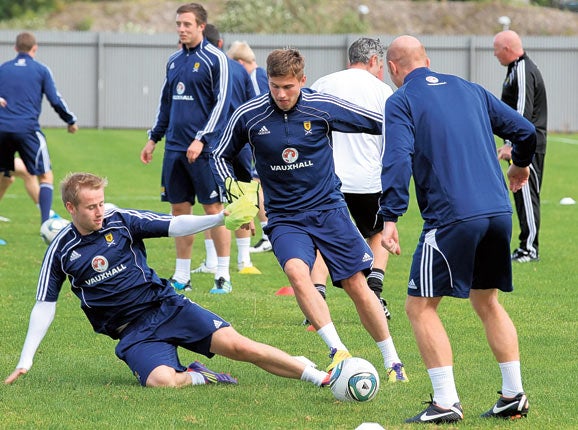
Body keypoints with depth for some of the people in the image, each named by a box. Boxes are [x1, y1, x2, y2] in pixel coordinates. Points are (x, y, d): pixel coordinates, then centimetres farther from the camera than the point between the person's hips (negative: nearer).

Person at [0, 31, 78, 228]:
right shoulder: (41, 70, 4)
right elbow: (55, 100, 3)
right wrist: (71, 121, 15)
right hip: (27, 129, -3)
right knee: (46, 176, 3)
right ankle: (46, 223, -13)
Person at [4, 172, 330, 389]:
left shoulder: (121, 222, 0)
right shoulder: (61, 251, 1)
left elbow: (176, 226, -6)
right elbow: (44, 307, 5)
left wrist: (221, 219, -23)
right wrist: (25, 362, -1)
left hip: (166, 306, 1)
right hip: (133, 333, -1)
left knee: (236, 345, -18)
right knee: (161, 380, -33)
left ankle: (319, 376, -13)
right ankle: (195, 377, -1)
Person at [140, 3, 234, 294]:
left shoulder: (215, 59, -6)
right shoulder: (174, 61, 14)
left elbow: (221, 102, -11)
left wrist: (201, 139, -17)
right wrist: (154, 138, 19)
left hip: (203, 149, -7)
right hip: (175, 147, 7)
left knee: (214, 208, -4)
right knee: (179, 208, 8)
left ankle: (223, 276, 1)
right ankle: (181, 276, 13)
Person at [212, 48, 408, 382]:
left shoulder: (323, 107, -9)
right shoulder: (248, 116, -7)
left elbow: (383, 124, 2)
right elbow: (221, 157, 10)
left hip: (329, 208, 0)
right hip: (285, 217, 0)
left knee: (357, 285, -2)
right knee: (296, 271, -29)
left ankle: (393, 361, 15)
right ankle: (339, 353, -28)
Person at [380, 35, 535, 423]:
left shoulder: (401, 102, 1)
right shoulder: (471, 90, 17)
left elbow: (398, 159, -13)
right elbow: (525, 131, 19)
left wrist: (390, 220, -16)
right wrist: (520, 165, 40)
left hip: (452, 217, -6)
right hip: (499, 213, 6)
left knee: (421, 307, 3)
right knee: (488, 303, 21)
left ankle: (446, 402, -4)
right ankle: (514, 395, 17)